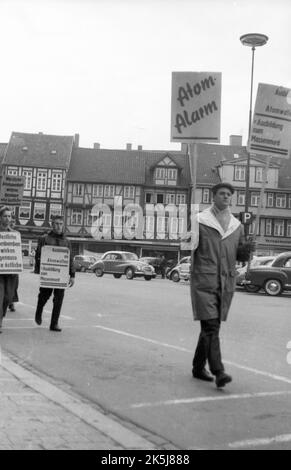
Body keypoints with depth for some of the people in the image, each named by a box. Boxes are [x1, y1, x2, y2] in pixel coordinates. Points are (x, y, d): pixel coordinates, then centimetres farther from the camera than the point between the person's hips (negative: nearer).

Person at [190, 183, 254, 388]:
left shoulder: (237, 226, 14)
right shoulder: (199, 221, -2)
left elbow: (240, 256, 17)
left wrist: (246, 249, -3)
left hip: (226, 282, 5)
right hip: (204, 280, -5)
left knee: (211, 326, 12)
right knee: (210, 327, -12)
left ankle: (198, 367, 25)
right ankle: (218, 372, -14)